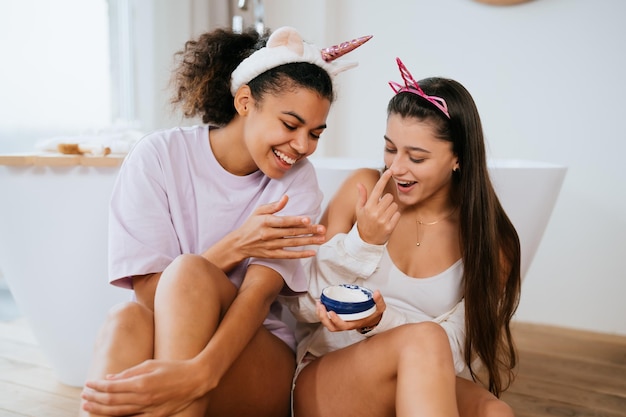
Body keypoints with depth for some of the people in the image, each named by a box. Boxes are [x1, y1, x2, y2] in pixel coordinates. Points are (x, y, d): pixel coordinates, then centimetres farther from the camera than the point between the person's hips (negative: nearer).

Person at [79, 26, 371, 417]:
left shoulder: (297, 180, -4)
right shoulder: (158, 156, -6)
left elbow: (260, 292, -18)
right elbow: (150, 293, -9)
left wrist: (200, 372, -36)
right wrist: (235, 247, -22)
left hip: (263, 360, 1)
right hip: (159, 347, 0)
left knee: (190, 273, -29)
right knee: (128, 320, -34)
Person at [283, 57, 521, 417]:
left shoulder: (489, 241, -1)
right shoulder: (363, 188, -3)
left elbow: (465, 347, -4)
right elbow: (300, 303, -2)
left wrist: (381, 322, -21)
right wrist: (362, 241, -18)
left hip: (426, 387, 0)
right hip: (323, 376, 0)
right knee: (422, 339, -31)